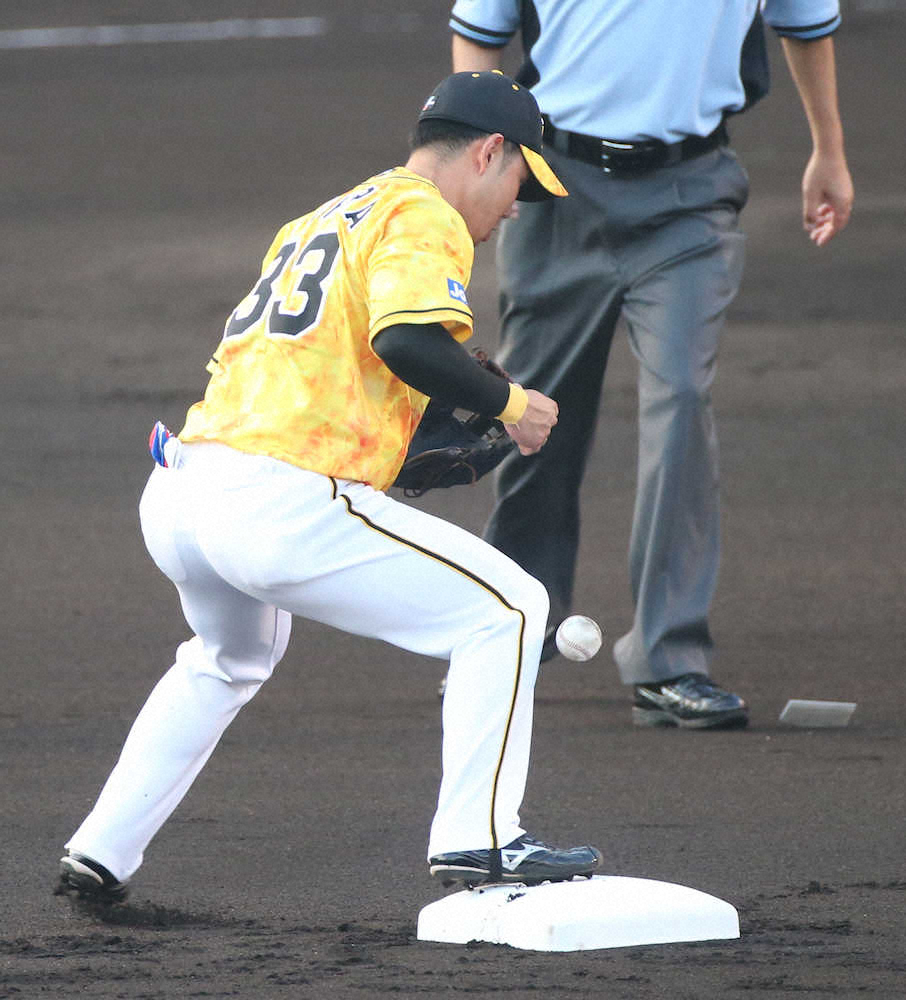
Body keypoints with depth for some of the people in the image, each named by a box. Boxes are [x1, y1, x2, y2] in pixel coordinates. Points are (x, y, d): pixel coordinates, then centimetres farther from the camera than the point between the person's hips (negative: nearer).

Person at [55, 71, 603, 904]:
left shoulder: (323, 221, 28)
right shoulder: (423, 217, 1)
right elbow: (407, 340, -18)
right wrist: (509, 403, -3)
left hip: (172, 503, 9)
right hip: (279, 507, -9)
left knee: (232, 658, 37)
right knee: (506, 608, 1)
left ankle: (101, 856, 33)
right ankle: (476, 838, -7)